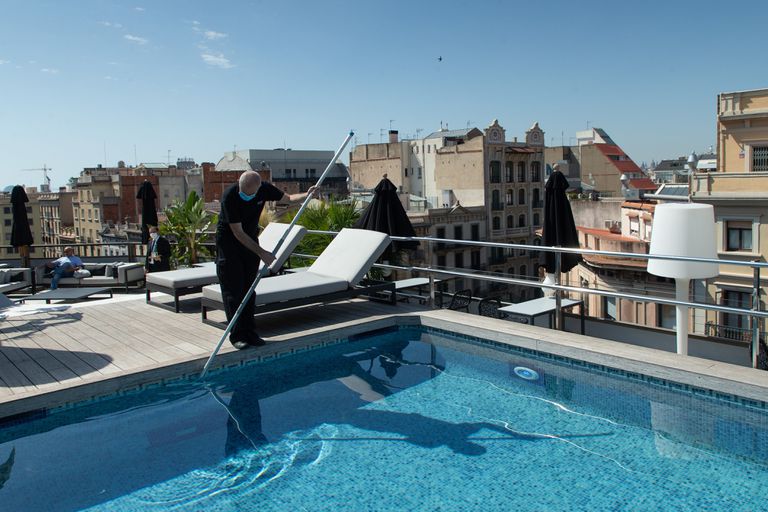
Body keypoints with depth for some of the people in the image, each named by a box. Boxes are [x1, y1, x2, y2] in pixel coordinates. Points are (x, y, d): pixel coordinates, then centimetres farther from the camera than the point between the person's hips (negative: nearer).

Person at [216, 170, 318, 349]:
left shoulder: (264, 189, -14)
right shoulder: (229, 197, -28)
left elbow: (288, 198, 4)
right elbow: (238, 233, -26)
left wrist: (306, 195, -15)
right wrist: (262, 253, -27)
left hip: (250, 240, 5)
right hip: (228, 242, -5)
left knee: (249, 288, 6)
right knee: (233, 289, -6)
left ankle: (249, 332, 10)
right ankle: (237, 335, 0)